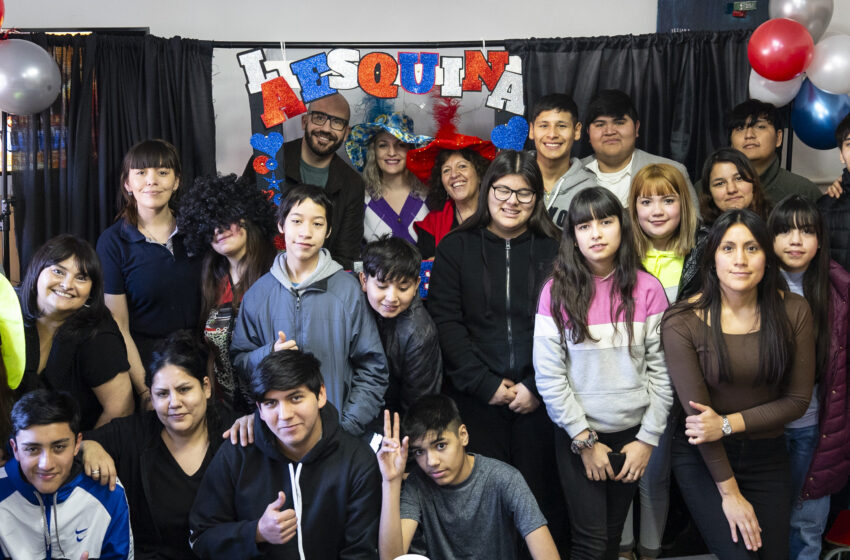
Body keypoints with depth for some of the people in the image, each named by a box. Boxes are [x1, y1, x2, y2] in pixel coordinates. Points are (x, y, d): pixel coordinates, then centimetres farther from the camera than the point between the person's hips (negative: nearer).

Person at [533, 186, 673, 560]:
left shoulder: (647, 289, -4)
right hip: (576, 435, -2)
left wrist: (648, 439, -5)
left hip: (631, 434, 2)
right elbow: (548, 376, -10)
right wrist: (585, 441, -10)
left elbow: (661, 371, -2)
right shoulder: (557, 291, -9)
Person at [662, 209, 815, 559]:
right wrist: (729, 492, -12)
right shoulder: (682, 323, -16)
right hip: (702, 458, -3)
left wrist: (728, 423, -16)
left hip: (767, 457, 3)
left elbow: (798, 400, -3)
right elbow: (696, 411, -14)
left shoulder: (793, 312, -7)